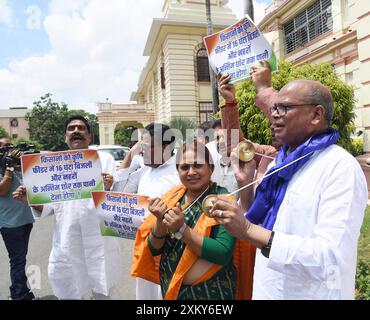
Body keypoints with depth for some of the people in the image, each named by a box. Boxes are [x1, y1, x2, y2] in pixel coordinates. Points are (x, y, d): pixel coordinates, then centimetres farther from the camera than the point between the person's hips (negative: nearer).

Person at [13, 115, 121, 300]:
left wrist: (109, 189, -27)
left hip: (99, 241, -2)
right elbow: (51, 205, 12)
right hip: (66, 243, 2)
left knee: (103, 293, 15)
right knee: (68, 293, 16)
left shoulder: (105, 159, 0)